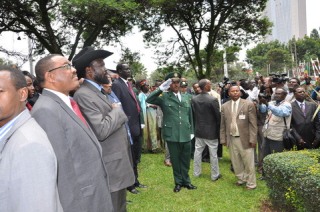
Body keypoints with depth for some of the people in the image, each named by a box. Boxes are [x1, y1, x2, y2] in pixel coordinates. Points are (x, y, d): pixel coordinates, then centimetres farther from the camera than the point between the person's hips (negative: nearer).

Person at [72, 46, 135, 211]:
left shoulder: (101, 91, 14)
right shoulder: (84, 95, -18)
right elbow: (101, 130, -26)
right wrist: (117, 110, -13)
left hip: (118, 165, 10)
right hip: (109, 169, -10)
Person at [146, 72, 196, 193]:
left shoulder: (186, 98, 12)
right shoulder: (164, 97, -3)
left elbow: (190, 116, 16)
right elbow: (149, 100, -19)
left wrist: (191, 131, 13)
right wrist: (161, 88, -22)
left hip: (185, 134, 4)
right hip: (172, 134, -3)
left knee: (185, 159, 13)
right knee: (175, 159, 9)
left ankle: (186, 181, 30)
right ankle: (178, 182, 25)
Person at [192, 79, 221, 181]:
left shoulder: (194, 99, -3)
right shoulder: (213, 99, -18)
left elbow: (192, 115, 4)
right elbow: (218, 116, -11)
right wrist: (218, 130, 2)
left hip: (198, 130, 5)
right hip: (211, 131, -5)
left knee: (198, 151, 14)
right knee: (213, 154, 7)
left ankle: (196, 172, 24)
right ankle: (215, 175, 18)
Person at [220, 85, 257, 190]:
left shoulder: (248, 104, -4)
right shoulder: (225, 106, 5)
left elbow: (253, 123, -5)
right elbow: (222, 124, 8)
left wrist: (252, 139, -9)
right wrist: (223, 139, 5)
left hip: (245, 139, -3)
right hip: (231, 139, 3)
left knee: (248, 162, 4)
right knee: (236, 162, 13)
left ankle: (251, 183, 20)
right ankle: (241, 179, 32)